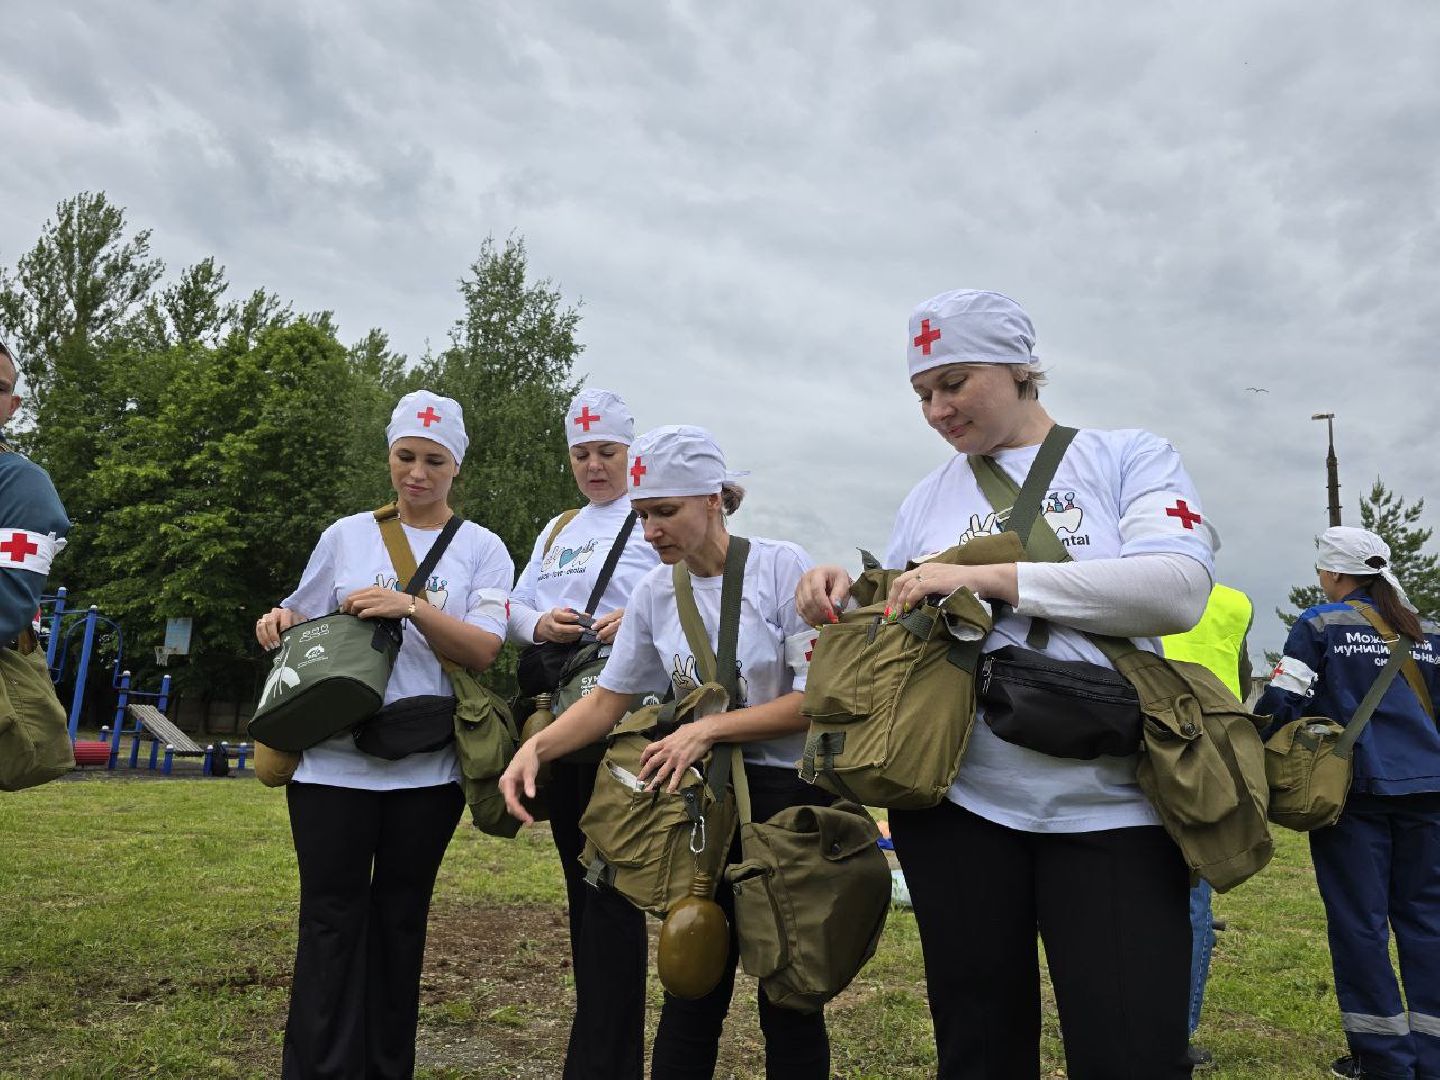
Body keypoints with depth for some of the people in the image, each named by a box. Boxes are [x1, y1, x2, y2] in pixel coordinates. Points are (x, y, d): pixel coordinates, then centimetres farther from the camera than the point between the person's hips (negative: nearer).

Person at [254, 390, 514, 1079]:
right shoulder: (347, 535, 9)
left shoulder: (481, 549, 4)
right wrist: (279, 621, -5)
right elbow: (302, 624, 17)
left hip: (427, 764, 0)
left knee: (400, 919, 11)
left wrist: (411, 606, -20)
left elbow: (484, 650, -8)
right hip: (334, 757, 1)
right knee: (331, 919, 2)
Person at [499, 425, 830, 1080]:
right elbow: (610, 697, 5)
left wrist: (708, 730, -20)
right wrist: (537, 746, -12)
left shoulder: (782, 567, -11)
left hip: (791, 797, -4)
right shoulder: (655, 593, 3)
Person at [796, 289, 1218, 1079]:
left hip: (1108, 806, -3)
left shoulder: (1129, 458, 1)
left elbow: (1179, 589, -16)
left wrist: (993, 577, -20)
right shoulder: (928, 498, 11)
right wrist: (843, 596, -7)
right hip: (957, 800, 3)